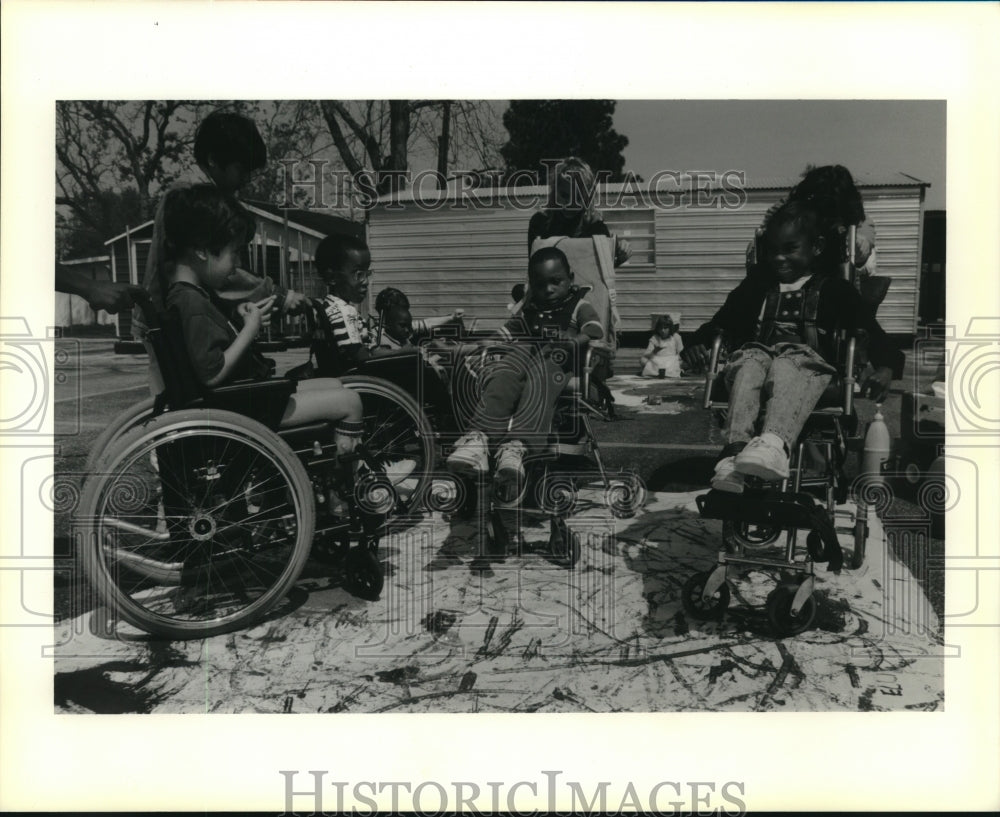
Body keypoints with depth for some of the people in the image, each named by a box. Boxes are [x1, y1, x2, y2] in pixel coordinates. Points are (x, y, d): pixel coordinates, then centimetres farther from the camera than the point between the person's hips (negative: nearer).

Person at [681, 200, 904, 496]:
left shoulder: (833, 288, 20)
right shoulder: (757, 283, 28)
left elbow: (868, 329, 11)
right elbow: (724, 321, 23)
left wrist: (886, 365, -8)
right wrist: (698, 343, 2)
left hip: (808, 361, -2)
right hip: (759, 352, 2)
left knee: (784, 371, -38)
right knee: (748, 366, -35)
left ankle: (774, 444, -66)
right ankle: (736, 449, -55)